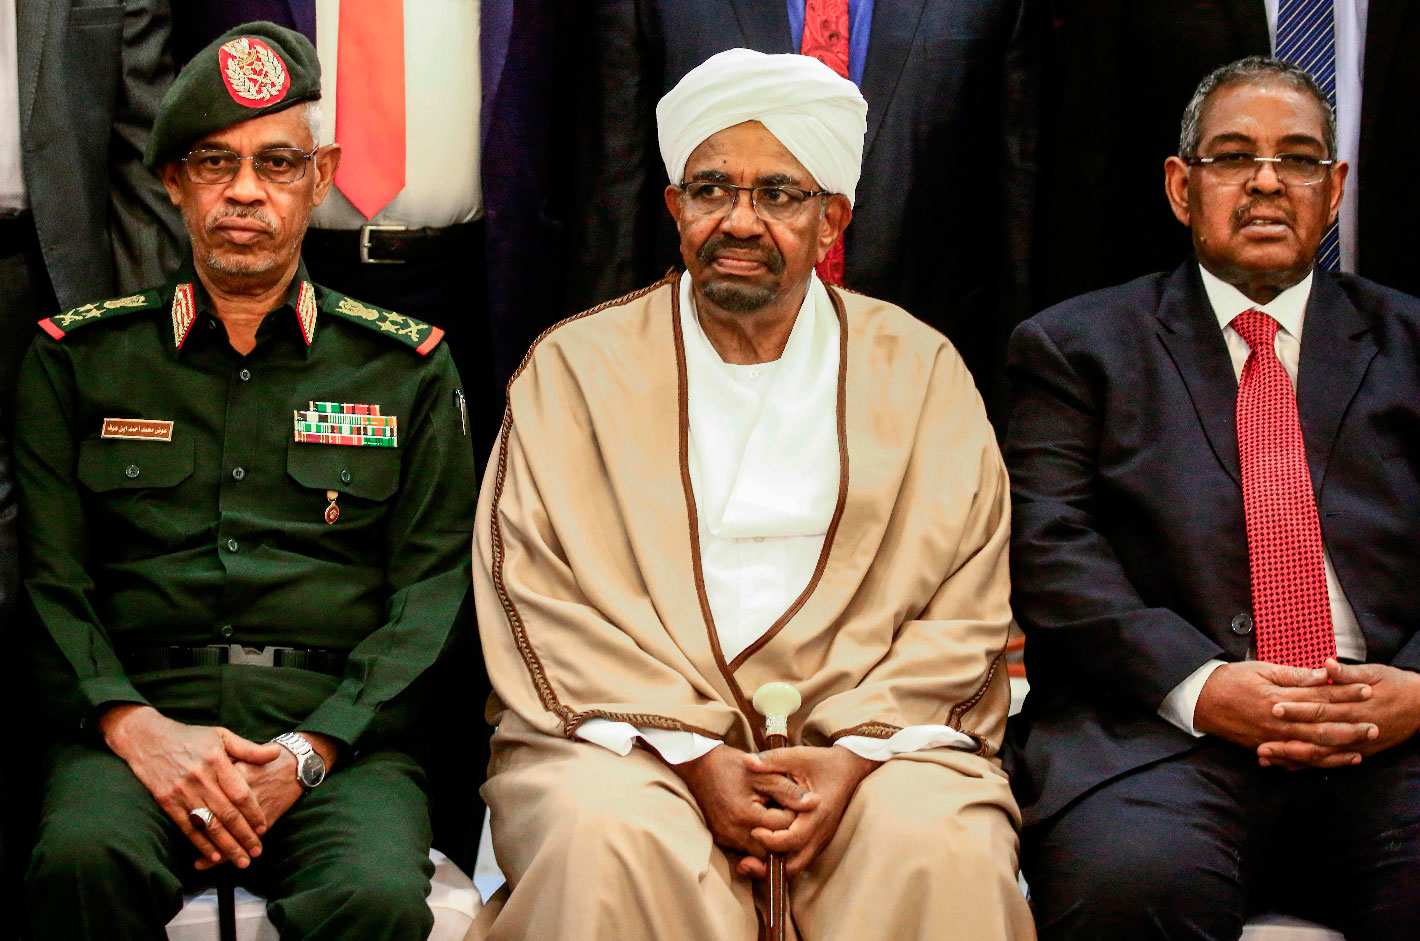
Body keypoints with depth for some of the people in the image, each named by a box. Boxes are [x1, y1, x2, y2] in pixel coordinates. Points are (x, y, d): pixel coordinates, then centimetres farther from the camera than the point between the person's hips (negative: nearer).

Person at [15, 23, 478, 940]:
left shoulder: (406, 367, 14)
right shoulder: (80, 357, 15)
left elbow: (433, 593, 6)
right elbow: (47, 579, 8)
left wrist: (310, 752, -9)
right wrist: (137, 726, -11)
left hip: (340, 733, 0)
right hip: (138, 717, 1)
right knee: (85, 859, -34)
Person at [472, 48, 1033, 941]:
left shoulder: (919, 370, 13)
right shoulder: (577, 366, 10)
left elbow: (965, 602, 5)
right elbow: (539, 597, 0)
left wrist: (857, 749, -11)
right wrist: (692, 753, -12)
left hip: (871, 729, 1)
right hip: (631, 731, 0)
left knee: (944, 847, -30)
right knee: (607, 836, -32)